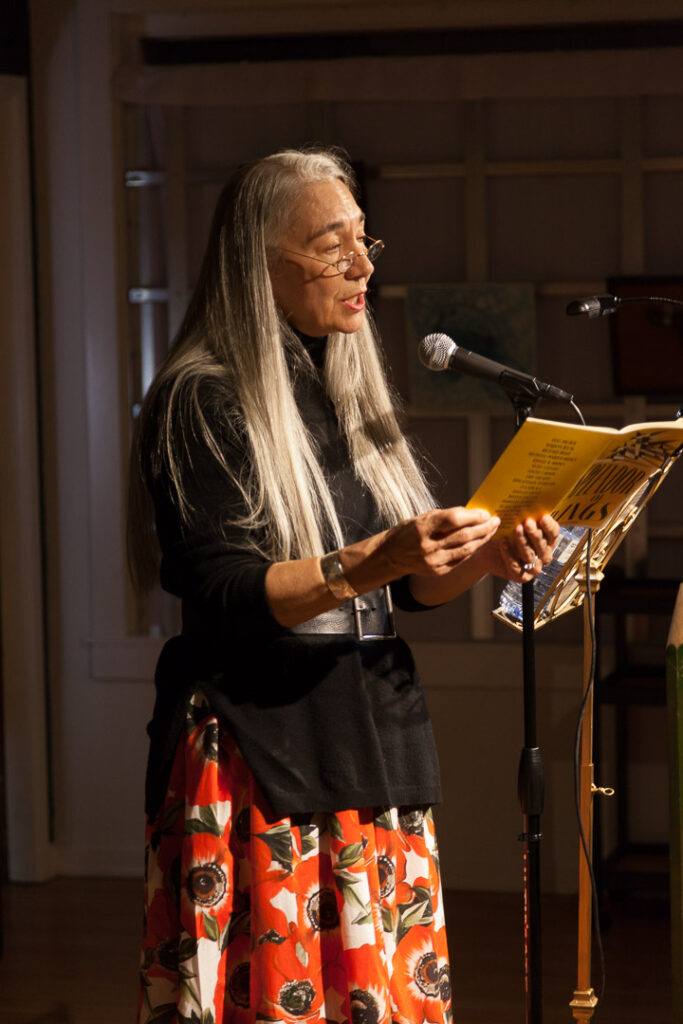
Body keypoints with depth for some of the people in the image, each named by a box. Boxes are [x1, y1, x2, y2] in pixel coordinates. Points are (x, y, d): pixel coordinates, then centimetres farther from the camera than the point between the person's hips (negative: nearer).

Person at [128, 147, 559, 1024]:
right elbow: (223, 598, -16)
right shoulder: (203, 403, -8)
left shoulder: (350, 396, 16)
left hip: (371, 747, 7)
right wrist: (371, 562, -28)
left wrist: (482, 559, -3)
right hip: (256, 758, -7)